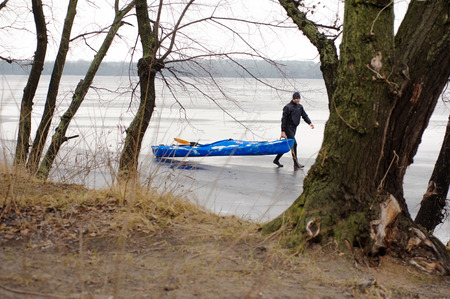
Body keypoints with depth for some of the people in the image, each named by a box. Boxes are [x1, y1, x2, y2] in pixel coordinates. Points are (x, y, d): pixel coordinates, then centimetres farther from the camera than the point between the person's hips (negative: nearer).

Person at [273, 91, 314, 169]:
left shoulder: (300, 106, 11)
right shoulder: (288, 107, -12)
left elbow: (304, 115, 11)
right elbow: (284, 119, -13)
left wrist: (309, 123, -8)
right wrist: (283, 131, -16)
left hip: (294, 128, 8)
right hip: (288, 127, -8)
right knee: (293, 144, -14)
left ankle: (276, 160, 25)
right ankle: (296, 164, -13)